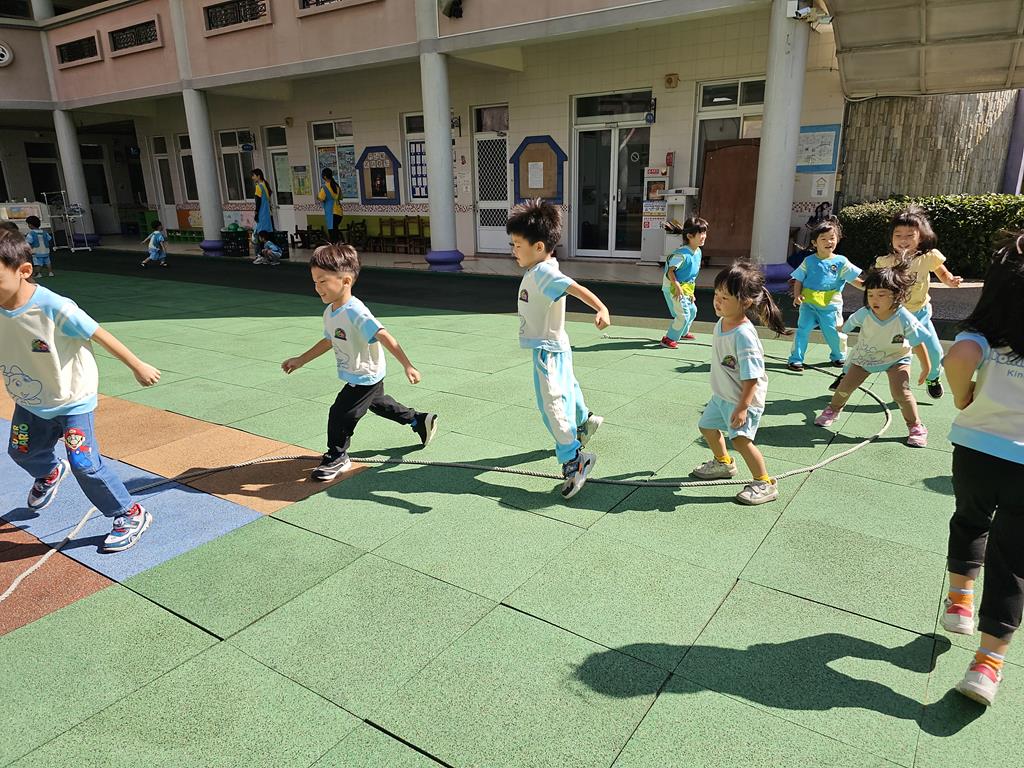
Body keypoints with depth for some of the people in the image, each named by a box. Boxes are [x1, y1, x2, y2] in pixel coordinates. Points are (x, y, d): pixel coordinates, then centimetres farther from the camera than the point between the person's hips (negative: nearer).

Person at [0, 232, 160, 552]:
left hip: (72, 400, -7)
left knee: (83, 462, -11)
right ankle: (50, 473, 63)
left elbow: (100, 336, -19)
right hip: (30, 402, 7)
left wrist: (137, 366, -10)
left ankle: (132, 515, 6)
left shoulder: (54, 308, -29)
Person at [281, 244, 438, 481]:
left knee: (341, 412, -5)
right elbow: (329, 341, 15)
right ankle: (419, 420, 44)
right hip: (358, 376, 10)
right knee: (377, 402, 27)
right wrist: (300, 360, 18)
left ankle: (337, 457, 18)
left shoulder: (355, 313, -30)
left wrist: (407, 366, -37)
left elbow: (384, 337, -34)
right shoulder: (330, 312, -1)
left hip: (366, 376, -10)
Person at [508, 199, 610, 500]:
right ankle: (583, 421, 55)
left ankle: (574, 460, -13)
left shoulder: (544, 272, -24)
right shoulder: (536, 270, 7)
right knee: (564, 390, 30)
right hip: (553, 347, 11)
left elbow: (576, 288, -39)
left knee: (551, 403, -15)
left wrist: (601, 309, -53)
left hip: (548, 349, -11)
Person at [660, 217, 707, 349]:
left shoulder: (698, 252, 4)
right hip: (673, 287, -10)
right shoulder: (682, 254, -25)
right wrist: (677, 287, -31)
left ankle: (683, 332, 45)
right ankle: (668, 339, 0)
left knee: (692, 310, 23)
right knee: (683, 314, -12)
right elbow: (670, 271, -26)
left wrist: (690, 290, 18)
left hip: (687, 287, 10)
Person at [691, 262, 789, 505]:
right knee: (707, 426, 22)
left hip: (745, 399, -10)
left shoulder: (743, 334, -30)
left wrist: (742, 407, -29)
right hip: (722, 395, 10)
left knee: (740, 437, -19)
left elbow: (751, 377, -29)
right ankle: (723, 463, 47)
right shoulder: (721, 323, -2)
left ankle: (765, 484, -2)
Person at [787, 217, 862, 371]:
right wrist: (797, 295, -8)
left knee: (833, 332, 7)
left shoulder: (841, 261, 2)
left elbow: (855, 279, 2)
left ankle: (838, 356, 34)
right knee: (803, 330, -9)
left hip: (829, 306, 0)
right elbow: (798, 280, 6)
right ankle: (795, 359, 0)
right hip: (808, 304, 0)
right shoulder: (809, 261, 3)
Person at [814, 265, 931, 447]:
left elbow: (918, 343, -19)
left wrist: (926, 368, -10)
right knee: (846, 385, 5)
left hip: (896, 358, -2)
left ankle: (916, 427, 4)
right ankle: (833, 410, 34)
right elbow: (848, 324, -4)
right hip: (865, 356, 2)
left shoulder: (905, 319, -32)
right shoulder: (864, 314, -28)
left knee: (901, 391, -16)